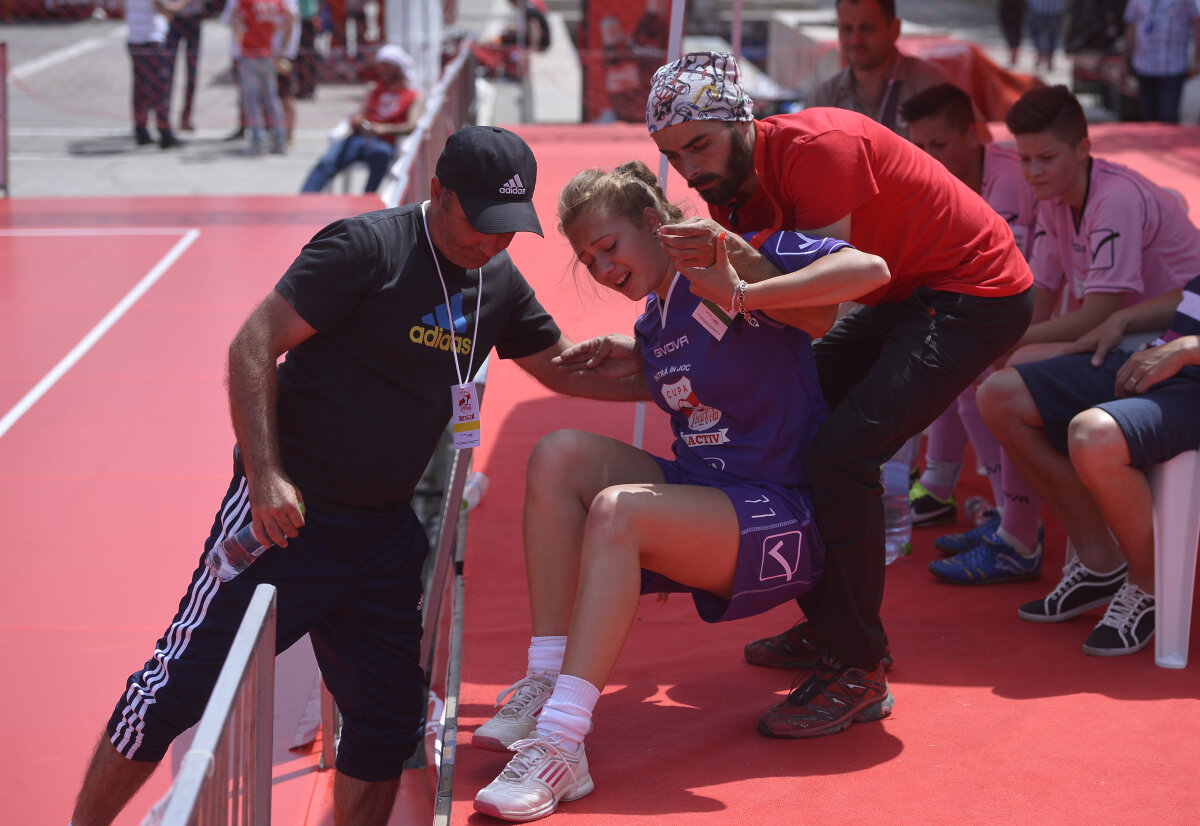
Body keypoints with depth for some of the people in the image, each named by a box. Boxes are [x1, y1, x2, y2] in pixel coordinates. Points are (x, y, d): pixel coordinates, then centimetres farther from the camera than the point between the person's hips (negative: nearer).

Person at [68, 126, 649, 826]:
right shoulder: (369, 246, -13)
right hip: (288, 514, -6)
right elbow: (254, 345, -15)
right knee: (179, 688, -3)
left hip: (385, 530, 7)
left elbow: (566, 368, 23)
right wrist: (265, 473, -23)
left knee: (390, 721, 8)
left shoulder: (500, 281, 8)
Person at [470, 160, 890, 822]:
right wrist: (636, 358, 13)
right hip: (703, 494, 8)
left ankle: (561, 746, -35)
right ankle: (546, 685, -15)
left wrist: (744, 294, -33)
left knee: (618, 510, -31)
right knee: (562, 454, -9)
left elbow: (869, 269, -25)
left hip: (784, 521, -8)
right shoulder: (654, 318, 12)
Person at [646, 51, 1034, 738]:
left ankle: (856, 668, -11)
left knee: (842, 455, -20)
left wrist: (735, 258, -41)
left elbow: (824, 294, -29)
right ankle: (829, 625, 21)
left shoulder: (819, 148, -25)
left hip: (975, 295, -10)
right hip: (903, 298, 10)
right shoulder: (731, 187, 1)